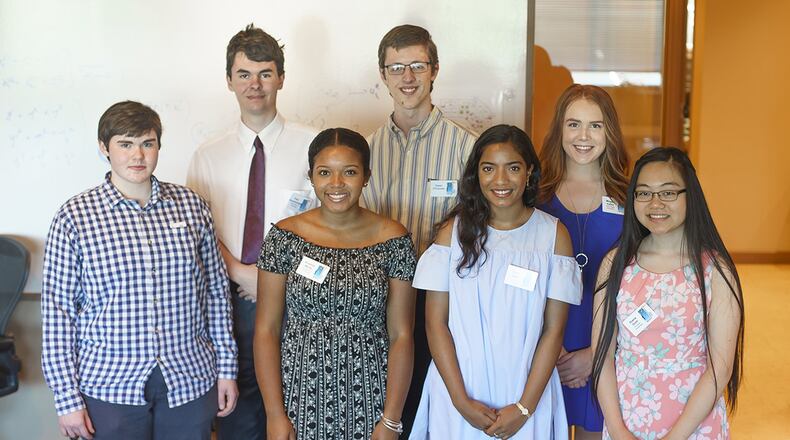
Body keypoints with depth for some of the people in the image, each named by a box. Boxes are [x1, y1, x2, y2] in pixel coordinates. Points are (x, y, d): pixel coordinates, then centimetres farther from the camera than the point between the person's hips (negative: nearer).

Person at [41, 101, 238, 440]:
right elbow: (58, 310, -5)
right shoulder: (74, 217, -6)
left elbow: (215, 290, 6)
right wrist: (67, 398, -6)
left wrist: (226, 367, 6)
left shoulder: (191, 205, 1)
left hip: (190, 379, 2)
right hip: (110, 385, -2)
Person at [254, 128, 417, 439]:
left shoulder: (393, 239, -5)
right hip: (299, 392, 0)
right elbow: (266, 330, -4)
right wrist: (275, 415, -8)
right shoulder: (285, 237, -5)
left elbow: (401, 335, -4)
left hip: (367, 396, 0)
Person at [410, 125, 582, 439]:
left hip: (527, 393, 0)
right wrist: (462, 401, -11)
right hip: (457, 394, 0)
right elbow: (435, 322, -6)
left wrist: (525, 407, -11)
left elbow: (553, 330, -5)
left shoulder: (554, 234, -4)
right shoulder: (454, 229, -4)